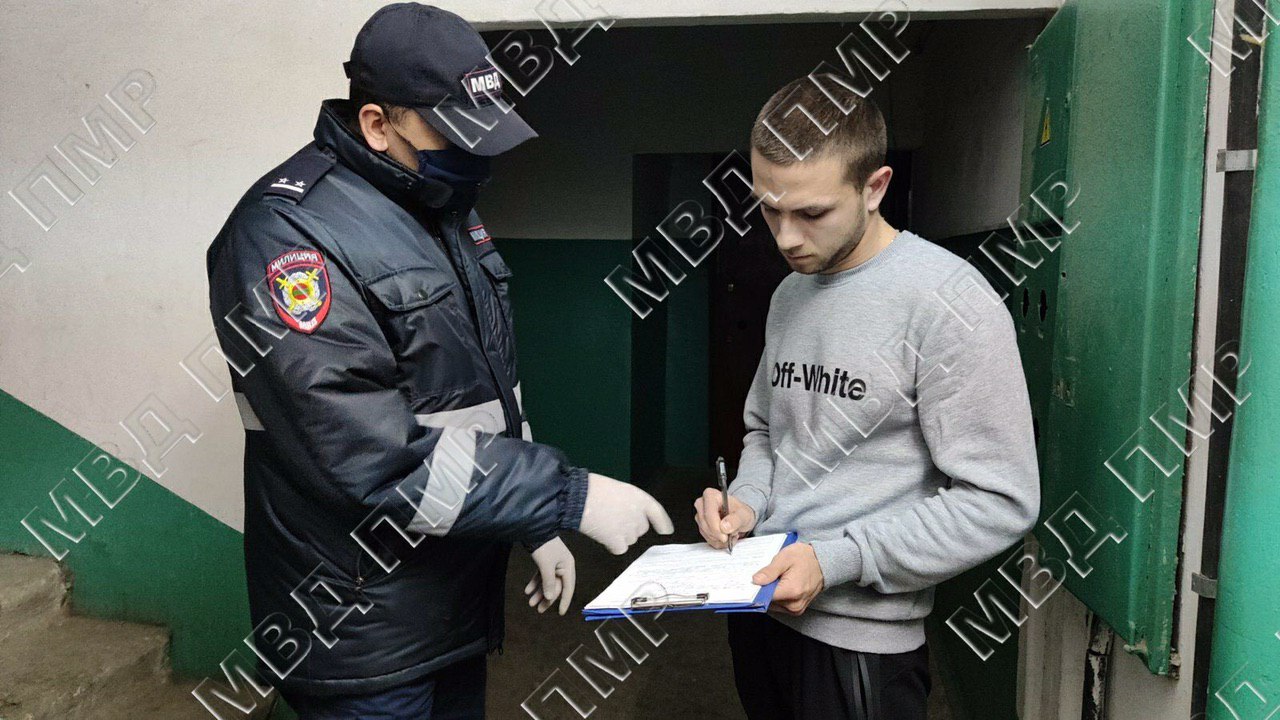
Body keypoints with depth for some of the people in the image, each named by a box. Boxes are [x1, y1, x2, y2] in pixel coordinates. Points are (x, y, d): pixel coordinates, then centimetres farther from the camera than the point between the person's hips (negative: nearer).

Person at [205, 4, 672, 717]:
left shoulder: (448, 206, 6)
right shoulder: (287, 234, -21)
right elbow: (375, 462, -27)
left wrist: (537, 522, 10)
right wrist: (569, 496, -24)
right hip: (362, 629, -7)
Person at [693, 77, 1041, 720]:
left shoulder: (946, 302, -17)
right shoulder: (789, 294, 6)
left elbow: (999, 503, -18)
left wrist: (836, 559, -21)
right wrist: (746, 500, -3)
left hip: (859, 636, -6)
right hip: (759, 604, 7)